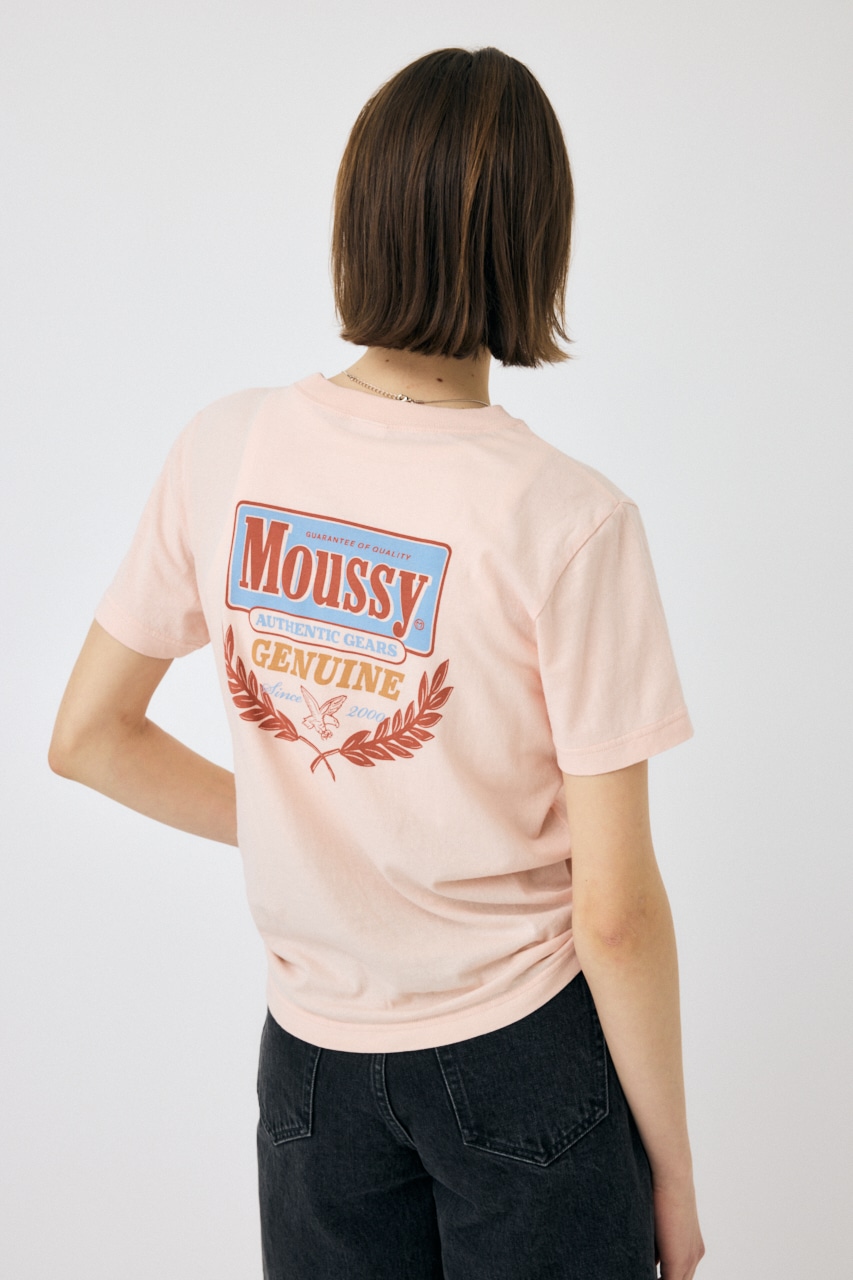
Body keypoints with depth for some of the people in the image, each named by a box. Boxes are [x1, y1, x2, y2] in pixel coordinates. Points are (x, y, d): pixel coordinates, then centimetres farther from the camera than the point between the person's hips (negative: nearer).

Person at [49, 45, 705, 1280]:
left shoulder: (225, 450, -11)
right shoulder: (569, 522, -23)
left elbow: (87, 739, 0)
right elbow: (615, 912, -18)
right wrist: (673, 1168, -3)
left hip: (310, 1051, 3)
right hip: (520, 1052, -3)